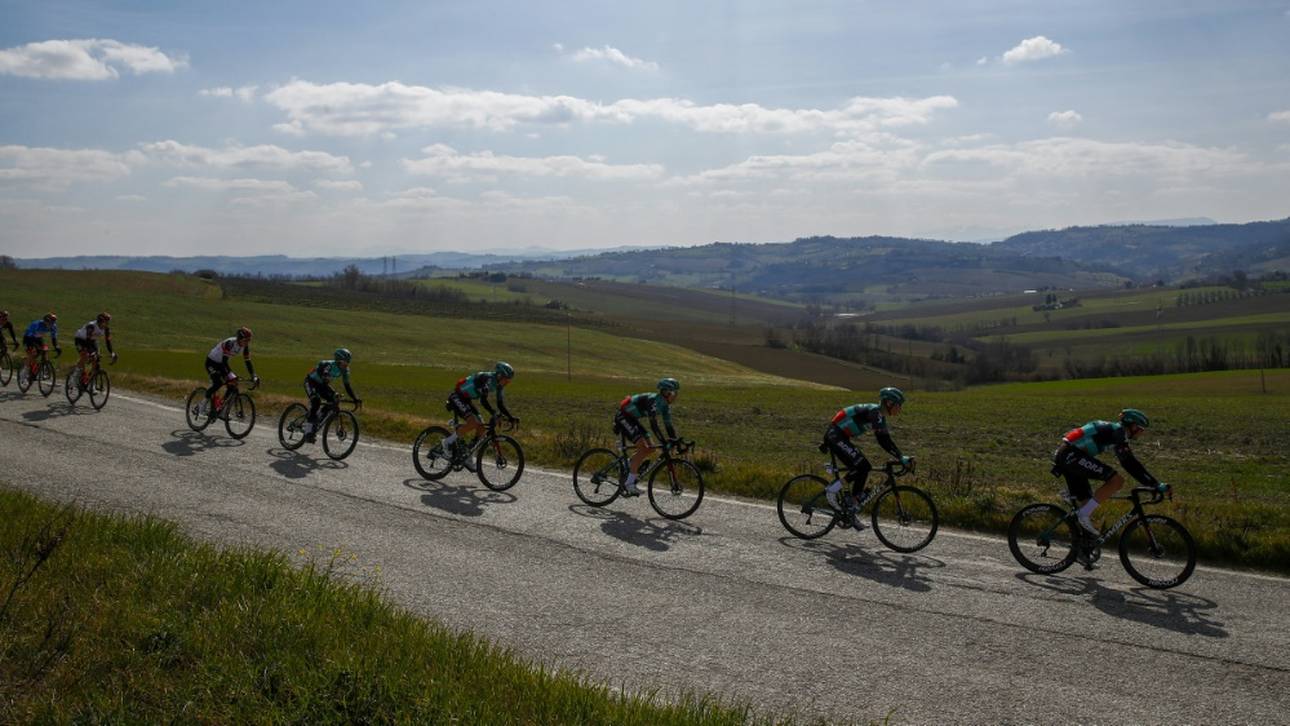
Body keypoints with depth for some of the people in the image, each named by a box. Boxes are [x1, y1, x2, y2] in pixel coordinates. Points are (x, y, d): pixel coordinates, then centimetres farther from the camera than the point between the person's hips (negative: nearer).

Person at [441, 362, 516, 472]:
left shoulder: (499, 385, -2)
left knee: (480, 428, -2)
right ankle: (449, 441, -9)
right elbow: (483, 401, -36)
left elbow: (500, 405, 2)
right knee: (472, 423, -27)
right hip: (457, 398, -9)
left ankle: (467, 458, 9)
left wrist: (510, 417, -10)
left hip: (466, 400, 9)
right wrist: (494, 414, -45)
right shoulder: (487, 379, -28)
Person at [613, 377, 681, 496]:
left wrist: (675, 441, -5)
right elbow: (653, 424, -36)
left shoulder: (665, 405, 0)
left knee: (651, 448, 1)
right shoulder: (654, 400, -27)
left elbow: (668, 424, 4)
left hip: (632, 420, 10)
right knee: (642, 447, -22)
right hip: (623, 418, -10)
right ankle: (629, 483, -20)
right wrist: (663, 441, -41)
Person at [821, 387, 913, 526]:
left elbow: (885, 441, 14)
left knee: (864, 469, 4)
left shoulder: (880, 416, 12)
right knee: (861, 466, -19)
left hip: (839, 438, 10)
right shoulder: (874, 412, -19)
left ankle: (854, 510, 9)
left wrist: (902, 457, 7)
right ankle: (832, 490, -8)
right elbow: (884, 440, -25)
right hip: (835, 436, -10)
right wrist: (901, 458, -23)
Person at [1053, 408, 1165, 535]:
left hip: (1063, 456, 11)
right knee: (1117, 480, -13)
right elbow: (1130, 463, -13)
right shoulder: (1118, 431, -7)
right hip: (1071, 455, -11)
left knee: (1084, 501, 14)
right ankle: (1084, 515, -11)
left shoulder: (1113, 431, 23)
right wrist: (1156, 484, -11)